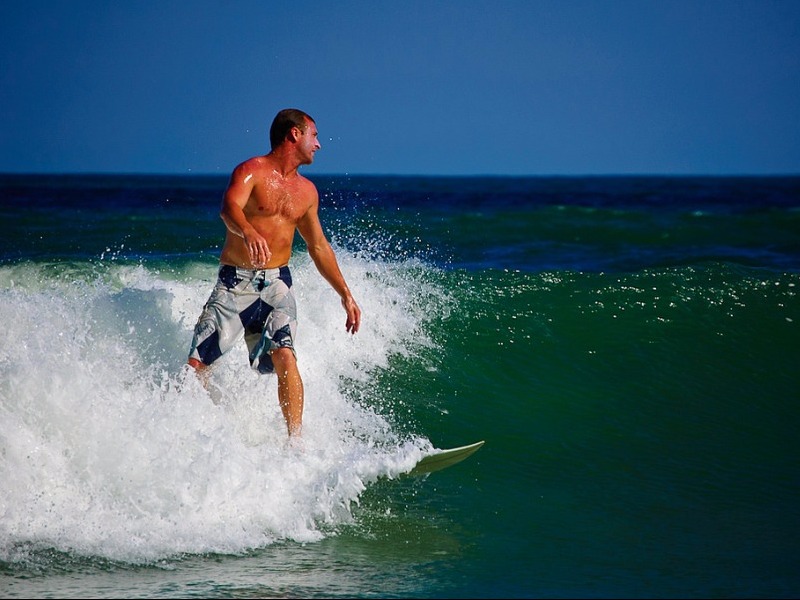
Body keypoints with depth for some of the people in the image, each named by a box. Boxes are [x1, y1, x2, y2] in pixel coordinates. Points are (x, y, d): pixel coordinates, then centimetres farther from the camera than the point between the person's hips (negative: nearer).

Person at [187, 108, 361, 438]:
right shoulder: (251, 172, -5)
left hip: (276, 284, 4)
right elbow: (230, 207, -25)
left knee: (283, 355, -20)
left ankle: (295, 440, -23)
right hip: (235, 282, -3)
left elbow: (319, 247, 25)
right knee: (198, 364, -10)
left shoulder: (306, 191, 15)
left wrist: (345, 295, 24)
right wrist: (248, 232, -48)